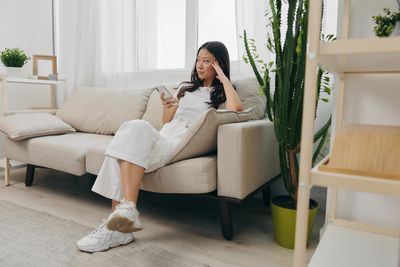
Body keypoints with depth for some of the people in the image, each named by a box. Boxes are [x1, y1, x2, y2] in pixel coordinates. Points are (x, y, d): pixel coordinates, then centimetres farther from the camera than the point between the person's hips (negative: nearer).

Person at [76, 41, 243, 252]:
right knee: (133, 127, -28)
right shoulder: (185, 88, 30)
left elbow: (235, 108, -12)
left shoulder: (221, 94, 14)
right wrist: (166, 106, 7)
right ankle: (119, 218, -32)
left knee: (137, 129, -31)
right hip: (161, 137, 5)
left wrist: (223, 77, 0)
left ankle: (126, 209, -38)